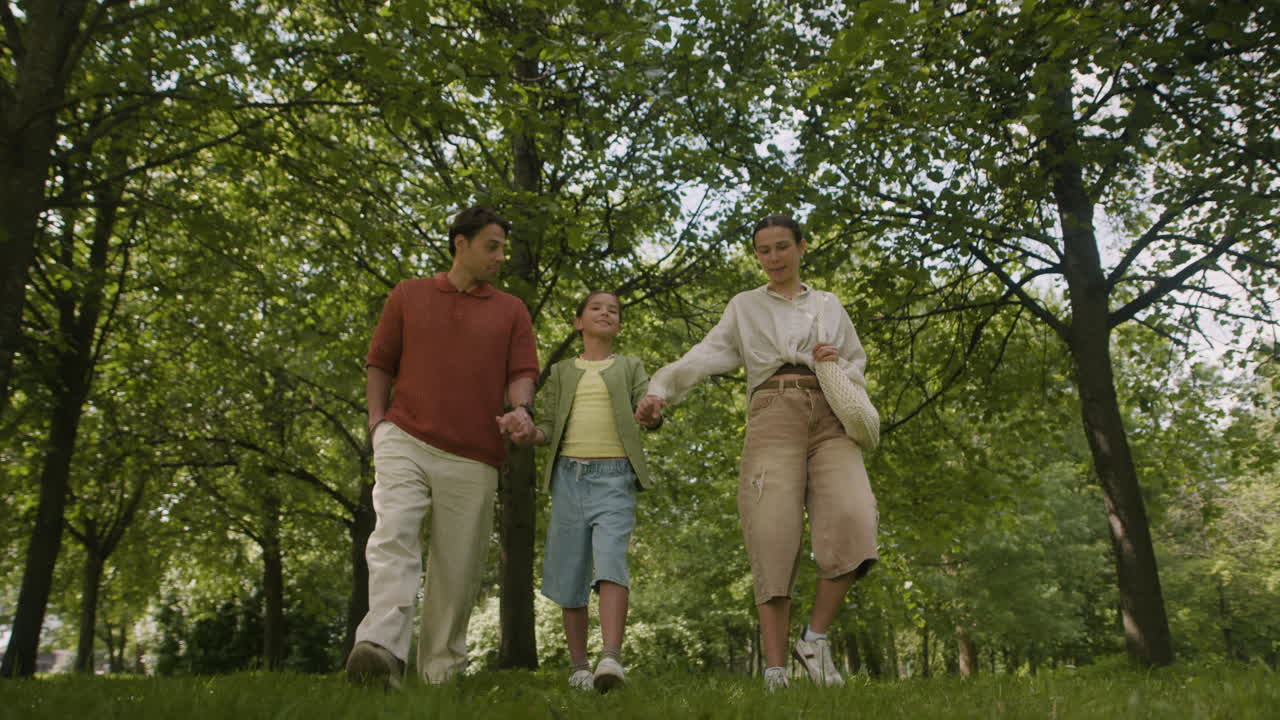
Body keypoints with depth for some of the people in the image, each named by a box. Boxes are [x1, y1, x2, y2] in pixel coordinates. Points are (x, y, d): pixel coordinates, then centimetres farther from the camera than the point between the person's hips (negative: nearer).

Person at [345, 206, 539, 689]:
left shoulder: (511, 311, 15)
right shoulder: (408, 296, 14)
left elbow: (522, 373, 6)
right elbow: (380, 362, 16)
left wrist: (520, 409, -15)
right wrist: (377, 419, 3)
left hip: (474, 458, 1)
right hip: (405, 439, -1)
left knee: (458, 568, 1)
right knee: (393, 536, -21)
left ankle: (440, 672, 11)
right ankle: (382, 650, -31)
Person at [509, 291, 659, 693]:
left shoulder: (630, 367, 17)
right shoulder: (561, 372, 20)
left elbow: (649, 414, 2)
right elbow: (548, 426, 13)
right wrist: (530, 434, -11)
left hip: (614, 475, -2)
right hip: (569, 474, 2)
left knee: (611, 561, -20)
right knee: (570, 573, 3)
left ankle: (611, 659, -29)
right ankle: (578, 666, 12)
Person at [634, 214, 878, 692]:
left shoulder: (829, 305, 22)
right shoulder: (745, 306, 16)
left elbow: (857, 364, 24)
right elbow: (707, 357, 2)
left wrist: (839, 365, -1)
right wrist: (659, 391, -15)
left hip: (829, 422, 2)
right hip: (772, 421, -2)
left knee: (852, 521, -24)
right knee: (774, 541, -15)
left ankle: (815, 638, -8)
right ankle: (775, 671, -12)